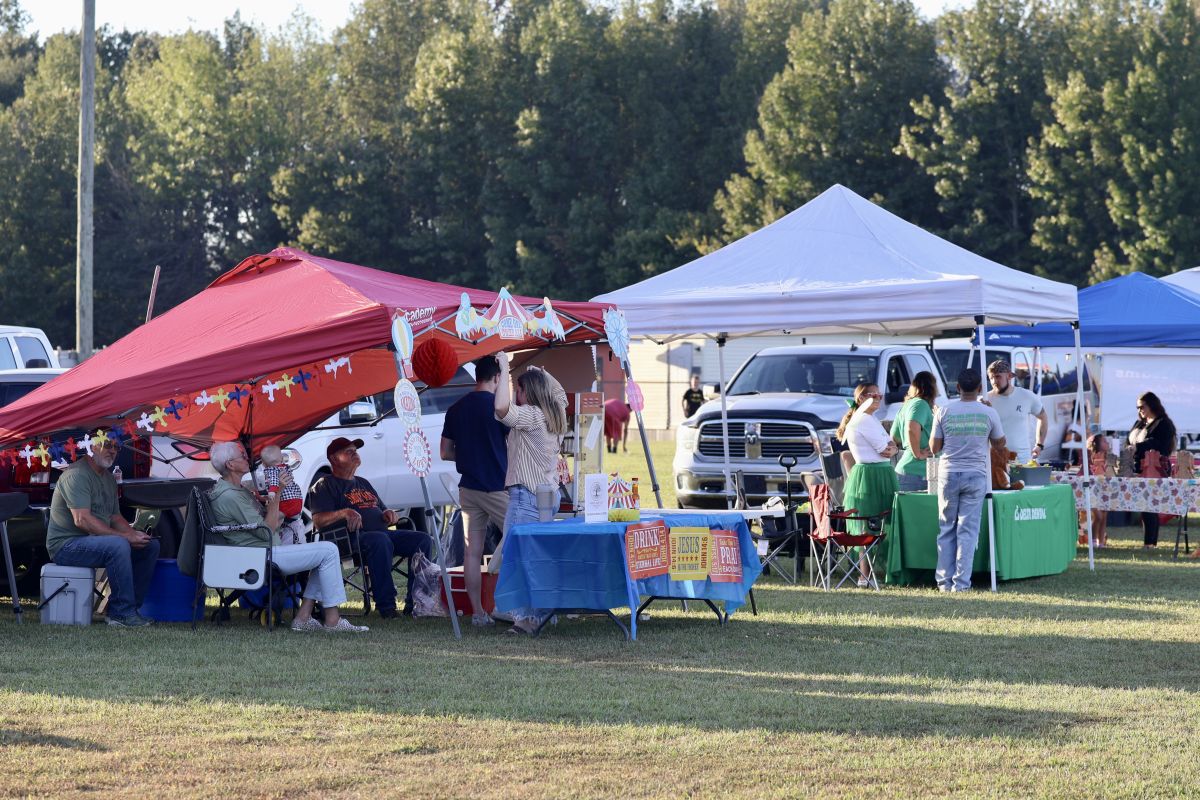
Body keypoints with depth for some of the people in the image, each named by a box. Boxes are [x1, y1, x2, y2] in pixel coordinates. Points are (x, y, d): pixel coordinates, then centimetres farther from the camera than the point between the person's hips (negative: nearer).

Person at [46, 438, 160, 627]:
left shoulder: (109, 478, 17)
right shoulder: (77, 475, -16)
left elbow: (115, 517, 21)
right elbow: (82, 520, -25)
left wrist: (134, 534, -2)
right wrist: (125, 536, -24)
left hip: (94, 541, 10)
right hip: (66, 545, -10)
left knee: (151, 546, 1)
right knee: (118, 546, -35)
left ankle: (131, 608, -3)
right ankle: (122, 614, -29)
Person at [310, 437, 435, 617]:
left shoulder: (363, 483, 31)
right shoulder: (325, 486, 6)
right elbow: (318, 521, -10)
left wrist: (389, 515, 8)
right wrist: (344, 513, -26)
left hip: (382, 533, 8)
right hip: (352, 537, -8)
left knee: (423, 540, -12)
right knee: (379, 540, -40)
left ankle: (414, 602, -18)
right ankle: (385, 606, -40)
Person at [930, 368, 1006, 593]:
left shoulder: (944, 411, -3)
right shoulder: (989, 413, -3)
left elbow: (934, 448, 2)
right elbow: (1000, 443, 13)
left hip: (949, 474, 1)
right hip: (976, 475, -1)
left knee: (946, 530, 10)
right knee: (968, 530, 2)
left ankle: (944, 581, 9)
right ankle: (961, 582, -2)